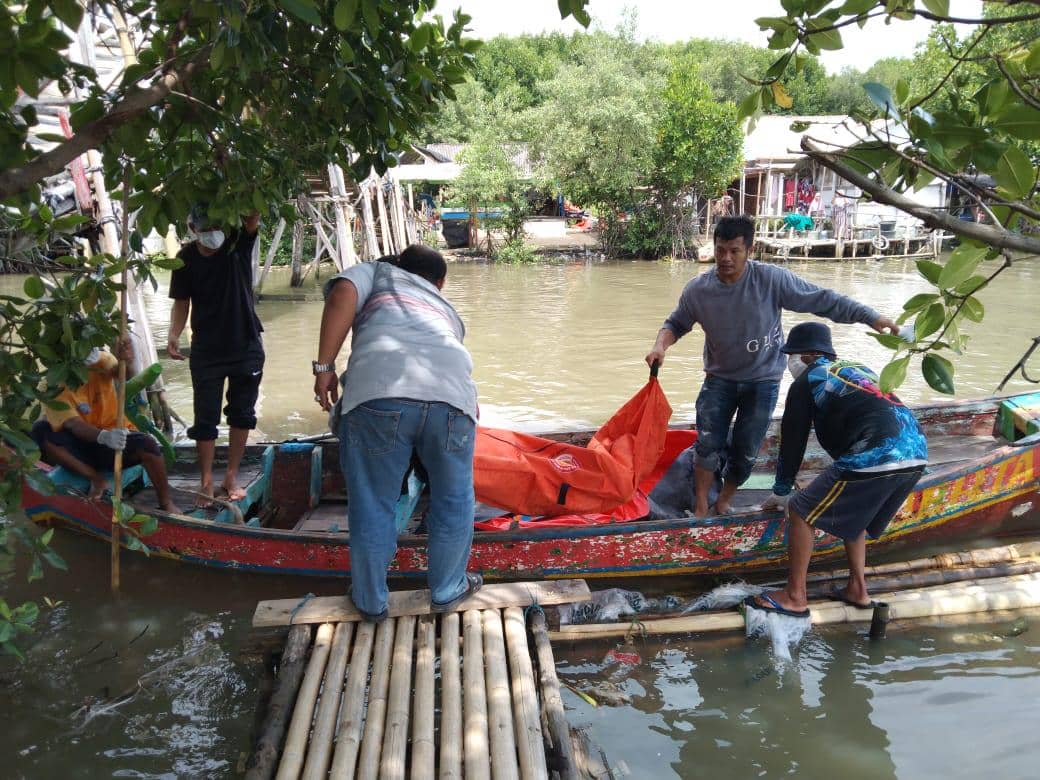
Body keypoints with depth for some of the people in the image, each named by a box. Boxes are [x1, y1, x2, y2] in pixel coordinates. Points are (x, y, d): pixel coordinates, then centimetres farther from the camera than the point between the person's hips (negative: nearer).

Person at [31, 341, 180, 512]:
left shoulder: (98, 361, -11)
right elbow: (73, 424, -26)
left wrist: (126, 361, -59)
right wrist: (103, 436, -46)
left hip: (118, 436, -1)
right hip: (84, 443, 1)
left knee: (146, 444, -32)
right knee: (40, 431, -24)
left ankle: (166, 502, -11)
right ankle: (96, 479, -14)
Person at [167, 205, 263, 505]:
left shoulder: (239, 242, -7)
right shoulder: (186, 258, -5)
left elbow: (253, 219, -26)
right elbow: (182, 302, 0)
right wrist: (174, 336, -15)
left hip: (246, 347, 0)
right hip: (206, 351, 0)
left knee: (242, 415, 9)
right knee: (205, 419, 2)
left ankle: (231, 477, 23)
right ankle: (206, 482, 15)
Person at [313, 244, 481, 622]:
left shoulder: (377, 272, 28)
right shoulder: (448, 311, 38)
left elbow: (341, 296, 6)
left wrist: (324, 367, 4)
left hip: (377, 395, -3)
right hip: (452, 397, 3)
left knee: (372, 508, 16)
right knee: (453, 503, 25)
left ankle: (370, 601, 33)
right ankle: (447, 590, 41)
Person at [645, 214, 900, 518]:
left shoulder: (772, 279, -20)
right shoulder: (698, 289, -14)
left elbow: (824, 300, -15)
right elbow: (676, 323, 2)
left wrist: (871, 317, -18)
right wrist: (660, 346, -19)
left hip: (762, 381, -1)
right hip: (719, 378, 1)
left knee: (745, 453, 5)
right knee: (708, 444, -5)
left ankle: (724, 501, 32)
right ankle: (701, 507, 15)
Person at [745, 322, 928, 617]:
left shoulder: (806, 382, 9)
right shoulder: (859, 369, 29)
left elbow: (792, 442, 13)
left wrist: (780, 492, 26)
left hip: (874, 457, -8)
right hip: (916, 453, 8)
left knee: (802, 512, 5)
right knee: (852, 514, 29)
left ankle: (794, 597, 11)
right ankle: (857, 589, 31)